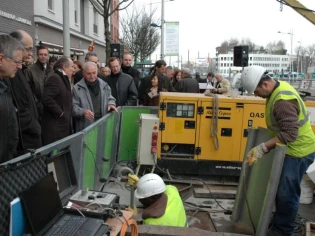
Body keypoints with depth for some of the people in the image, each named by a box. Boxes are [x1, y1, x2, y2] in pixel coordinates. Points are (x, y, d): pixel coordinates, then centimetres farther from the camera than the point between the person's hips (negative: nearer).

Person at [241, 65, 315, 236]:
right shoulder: (279, 86, 2)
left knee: (286, 193, 0)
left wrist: (263, 148, -35)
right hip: (289, 148, 10)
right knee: (281, 188, 20)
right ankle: (280, 221, 37)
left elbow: (290, 133, -34)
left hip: (298, 152, -10)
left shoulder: (283, 101, -31)